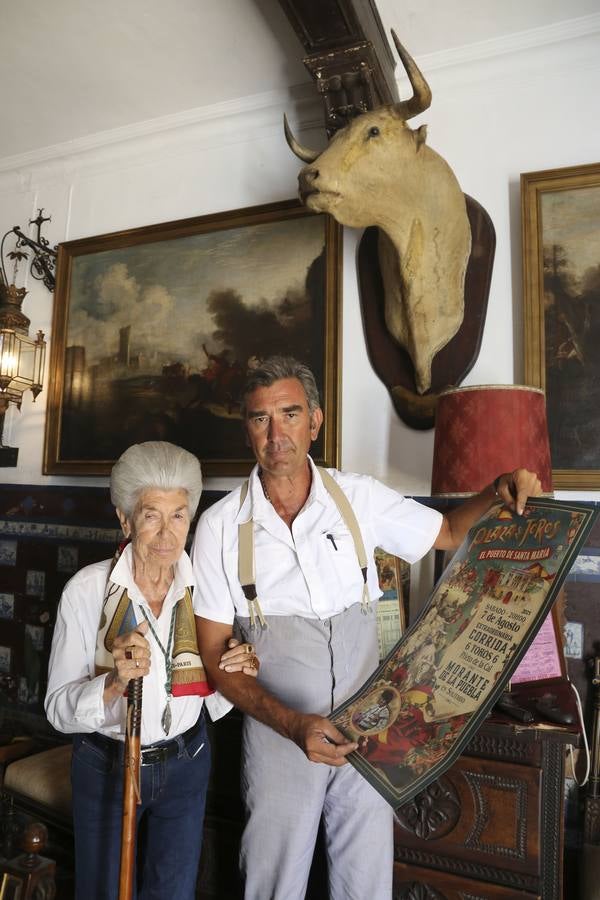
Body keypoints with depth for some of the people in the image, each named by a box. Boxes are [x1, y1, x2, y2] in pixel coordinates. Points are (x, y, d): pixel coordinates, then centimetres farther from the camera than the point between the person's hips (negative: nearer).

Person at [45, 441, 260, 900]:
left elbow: (213, 701, 1)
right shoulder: (87, 589, -19)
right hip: (106, 766, -1)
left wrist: (236, 675, -20)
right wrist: (114, 682, -33)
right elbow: (59, 709, -15)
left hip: (185, 764, 2)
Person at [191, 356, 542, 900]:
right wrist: (292, 723, -20)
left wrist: (497, 493, -10)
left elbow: (448, 533, 9)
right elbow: (214, 655, -7)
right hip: (278, 736, -1)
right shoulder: (221, 526, -10)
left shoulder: (359, 498, -5)